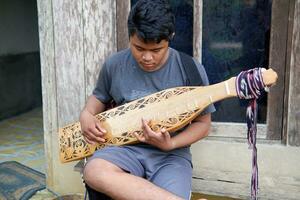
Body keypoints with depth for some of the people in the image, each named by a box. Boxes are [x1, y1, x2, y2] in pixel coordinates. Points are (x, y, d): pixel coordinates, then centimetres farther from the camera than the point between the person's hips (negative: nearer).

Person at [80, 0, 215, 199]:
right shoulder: (114, 65, 1)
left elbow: (203, 123, 1)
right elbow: (100, 97, 20)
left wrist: (170, 144, -16)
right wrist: (87, 115, -2)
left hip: (171, 155, -3)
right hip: (126, 148, 4)